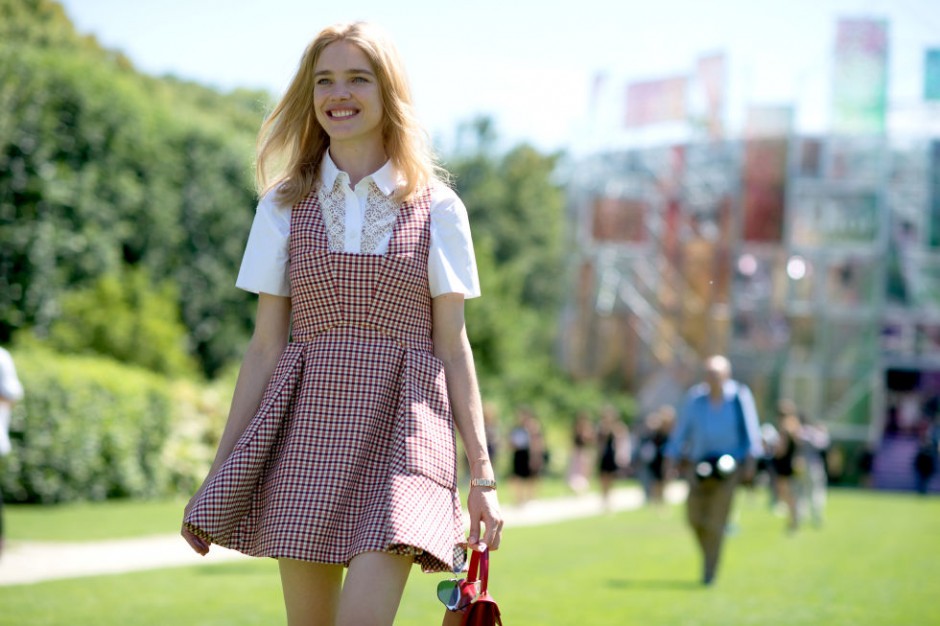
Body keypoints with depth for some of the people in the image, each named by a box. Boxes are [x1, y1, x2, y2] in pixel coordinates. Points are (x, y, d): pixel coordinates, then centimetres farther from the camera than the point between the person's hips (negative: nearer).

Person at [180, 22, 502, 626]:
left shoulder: (436, 209, 5)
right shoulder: (286, 206, 9)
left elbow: (453, 346, 6)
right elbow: (265, 345, 9)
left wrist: (482, 474, 2)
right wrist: (219, 470, 7)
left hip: (400, 425, -2)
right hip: (307, 426, 2)